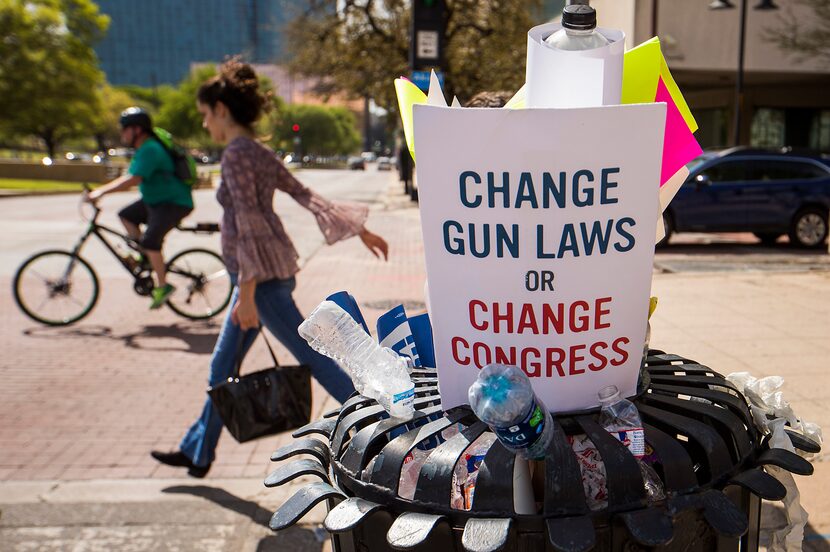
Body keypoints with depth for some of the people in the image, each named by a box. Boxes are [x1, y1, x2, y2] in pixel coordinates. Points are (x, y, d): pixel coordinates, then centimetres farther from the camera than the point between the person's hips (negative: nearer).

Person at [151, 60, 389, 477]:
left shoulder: (236, 154, -15)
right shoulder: (259, 152, 12)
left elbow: (249, 223, -22)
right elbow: (307, 196, 12)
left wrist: (247, 293, -24)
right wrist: (360, 230, 12)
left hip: (261, 273, -10)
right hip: (271, 269, 10)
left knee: (310, 356, -3)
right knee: (223, 365, 17)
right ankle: (197, 452, 30)